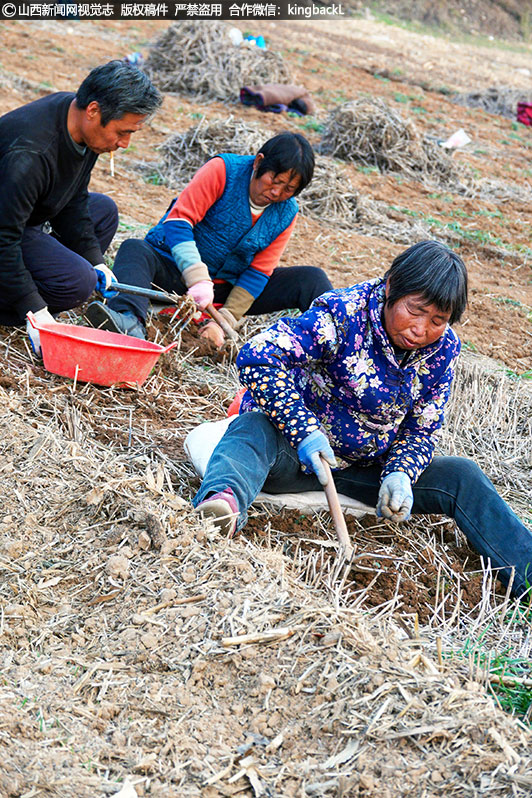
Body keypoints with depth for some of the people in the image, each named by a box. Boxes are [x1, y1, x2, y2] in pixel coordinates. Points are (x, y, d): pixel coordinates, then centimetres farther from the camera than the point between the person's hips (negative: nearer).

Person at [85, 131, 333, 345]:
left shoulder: (286, 214, -2)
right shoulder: (224, 170, -14)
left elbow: (258, 272, -6)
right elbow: (178, 221, -23)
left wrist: (225, 321, -19)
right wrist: (197, 277, -36)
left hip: (229, 286, 4)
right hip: (177, 270, -3)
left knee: (312, 280, -12)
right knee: (134, 249, -37)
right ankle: (131, 323, -64)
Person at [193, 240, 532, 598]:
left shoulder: (443, 349, -5)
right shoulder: (343, 314, -22)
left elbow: (421, 430, 3)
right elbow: (257, 356, -30)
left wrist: (399, 475, -18)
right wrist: (304, 431, -37)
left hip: (368, 468, 5)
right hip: (301, 454, -5)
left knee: (461, 476, -11)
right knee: (252, 429, -37)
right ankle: (224, 501, -70)